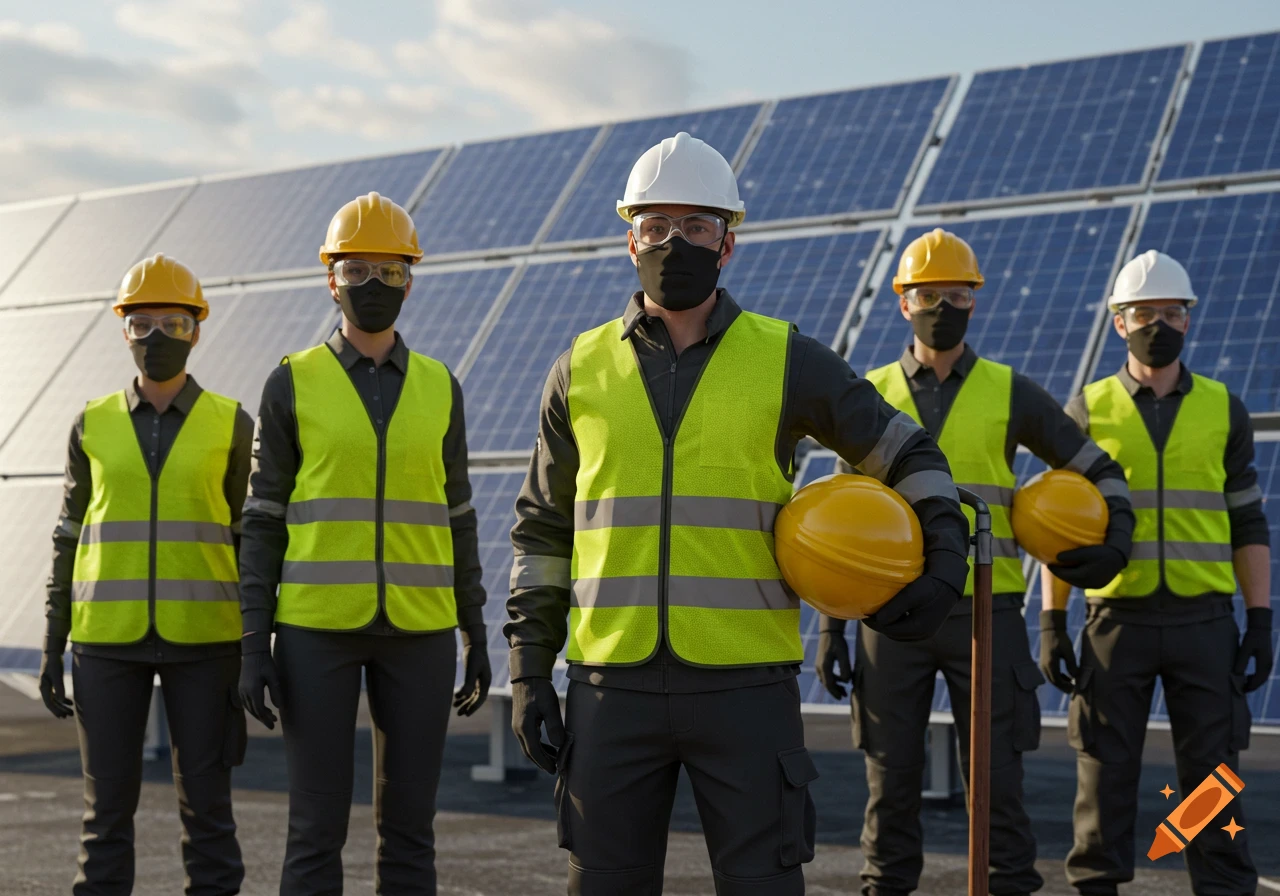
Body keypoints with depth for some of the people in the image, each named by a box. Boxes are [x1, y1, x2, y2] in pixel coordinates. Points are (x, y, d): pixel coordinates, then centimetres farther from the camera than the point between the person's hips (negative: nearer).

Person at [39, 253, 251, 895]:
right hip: (109, 638, 1)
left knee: (206, 802, 2)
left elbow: (253, 543, 3)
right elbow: (71, 541, 8)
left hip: (202, 637, -1)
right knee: (108, 803, 3)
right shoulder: (93, 427, 5)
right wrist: (52, 648, 3)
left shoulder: (232, 426, 1)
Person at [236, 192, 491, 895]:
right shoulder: (292, 384, 1)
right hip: (317, 626, -2)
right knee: (317, 826, 0)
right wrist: (254, 644, -6)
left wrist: (476, 636, 8)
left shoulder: (439, 389, 7)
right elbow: (264, 519, 1)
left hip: (418, 631, 2)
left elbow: (454, 517, 11)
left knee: (408, 823, 6)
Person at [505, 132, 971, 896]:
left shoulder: (785, 361, 2)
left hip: (746, 684, -2)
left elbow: (906, 452, 12)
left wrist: (946, 550, -5)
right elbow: (543, 529, 13)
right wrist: (529, 668, 7)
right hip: (613, 686, 2)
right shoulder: (582, 372, 7)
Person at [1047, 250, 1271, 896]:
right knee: (1104, 776, 3)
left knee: (1213, 778, 4)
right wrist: (1052, 621, -3)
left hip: (1204, 621, 1)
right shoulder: (1086, 411, 4)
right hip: (1116, 619, -1)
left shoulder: (1224, 411, 7)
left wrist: (1260, 619, 1)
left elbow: (1247, 523, 9)